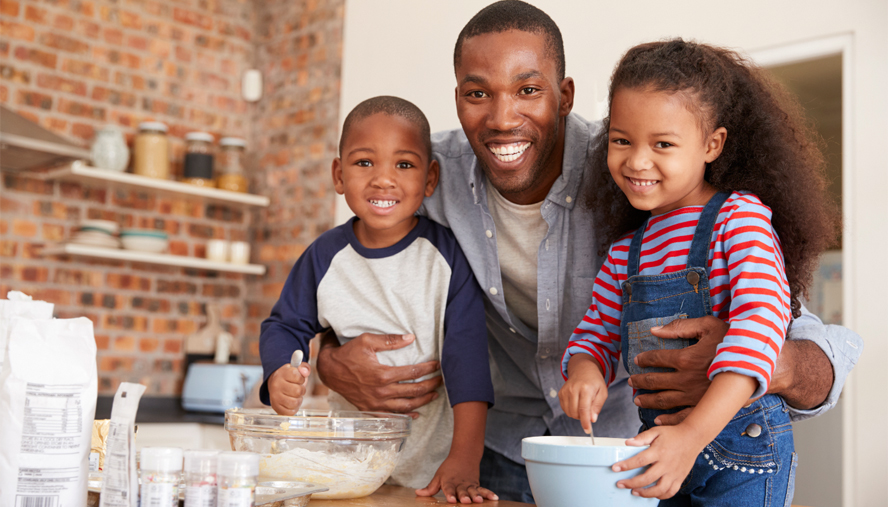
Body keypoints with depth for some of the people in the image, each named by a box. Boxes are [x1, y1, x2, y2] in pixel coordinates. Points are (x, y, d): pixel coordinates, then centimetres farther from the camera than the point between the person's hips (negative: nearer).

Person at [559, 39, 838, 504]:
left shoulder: (741, 215, -13)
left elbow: (760, 321, -25)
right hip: (662, 447, 6)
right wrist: (584, 370, -13)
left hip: (743, 452, -5)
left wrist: (693, 434, -35)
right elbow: (596, 332, 12)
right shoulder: (627, 247, 7)